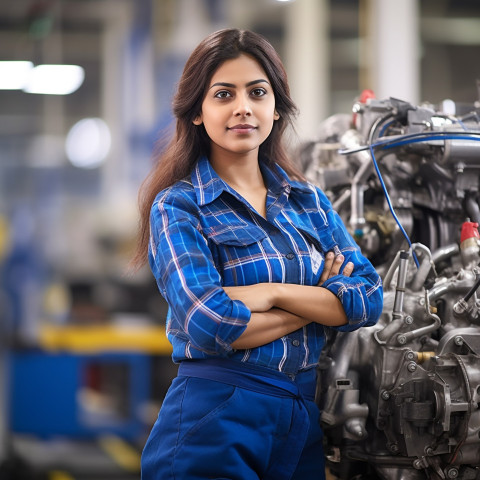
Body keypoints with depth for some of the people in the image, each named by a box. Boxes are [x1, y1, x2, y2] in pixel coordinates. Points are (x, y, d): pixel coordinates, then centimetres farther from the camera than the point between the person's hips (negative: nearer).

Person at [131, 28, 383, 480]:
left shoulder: (308, 201, 11)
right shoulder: (178, 206, -4)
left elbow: (369, 298, 0)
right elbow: (211, 325, -18)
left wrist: (275, 294, -14)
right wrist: (320, 303, -7)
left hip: (306, 419, 5)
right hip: (215, 420, -5)